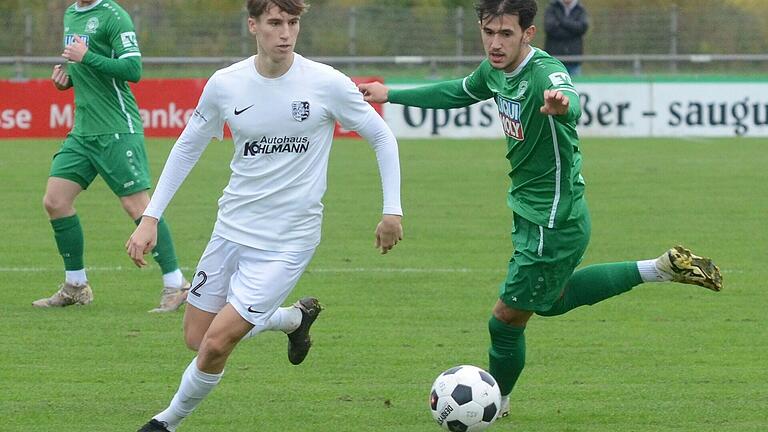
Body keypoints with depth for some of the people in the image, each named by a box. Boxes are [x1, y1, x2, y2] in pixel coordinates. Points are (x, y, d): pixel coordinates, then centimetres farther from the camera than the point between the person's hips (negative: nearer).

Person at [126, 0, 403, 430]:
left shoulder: (327, 84, -13)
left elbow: (382, 137, 0)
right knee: (197, 338, 12)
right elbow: (187, 148, 10)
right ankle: (296, 317, 35)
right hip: (232, 229, 5)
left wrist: (392, 209, -4)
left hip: (287, 242, -5)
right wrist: (150, 218, 6)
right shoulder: (225, 85, -4)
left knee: (216, 343, -12)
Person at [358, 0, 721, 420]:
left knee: (507, 317, 6)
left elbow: (572, 104, -54)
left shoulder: (545, 73, -30)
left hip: (553, 223, -9)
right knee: (550, 299, 29)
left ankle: (495, 403, 32)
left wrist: (562, 105, -78)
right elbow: (457, 93, 19)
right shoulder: (495, 70, -3)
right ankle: (661, 269, 31)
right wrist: (390, 95, 26)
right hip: (530, 212, 9)